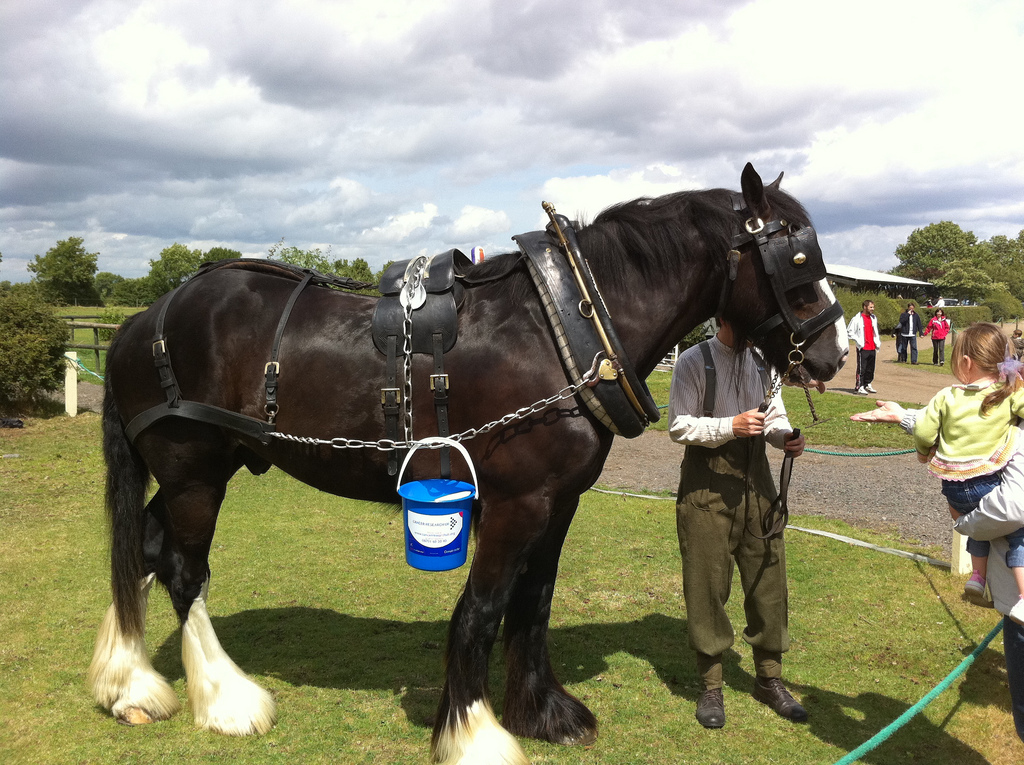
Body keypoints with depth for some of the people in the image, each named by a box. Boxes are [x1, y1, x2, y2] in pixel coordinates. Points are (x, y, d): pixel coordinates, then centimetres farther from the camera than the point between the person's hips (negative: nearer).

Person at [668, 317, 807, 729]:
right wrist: (731, 426, -24)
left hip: (755, 477, 5)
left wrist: (786, 436, -6)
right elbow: (679, 426, -13)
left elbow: (775, 415, 16)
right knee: (707, 583, 4)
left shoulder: (762, 361, 7)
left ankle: (769, 678, 28)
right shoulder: (694, 362, -9)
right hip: (708, 481, -5)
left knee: (768, 577, 10)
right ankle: (711, 687, 20)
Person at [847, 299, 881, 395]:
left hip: (872, 348, 7)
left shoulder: (873, 318, 14)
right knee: (861, 368, -6)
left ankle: (867, 385, 23)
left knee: (870, 368, 12)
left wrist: (877, 343, 16)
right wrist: (858, 341, -12)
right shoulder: (857, 319, -8)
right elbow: (849, 331, -8)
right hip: (863, 349, -7)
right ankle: (859, 387, -3)